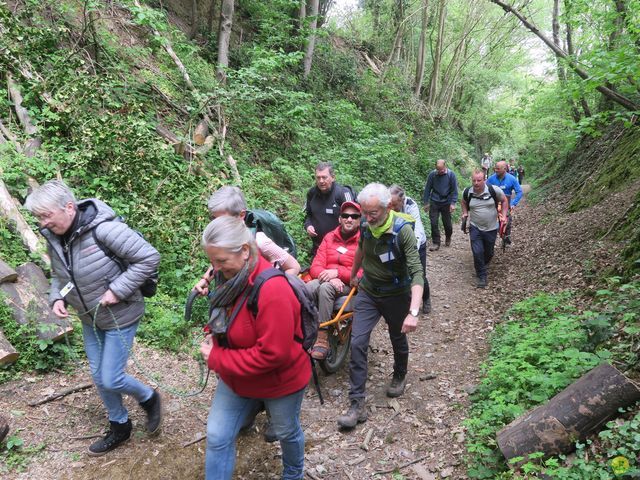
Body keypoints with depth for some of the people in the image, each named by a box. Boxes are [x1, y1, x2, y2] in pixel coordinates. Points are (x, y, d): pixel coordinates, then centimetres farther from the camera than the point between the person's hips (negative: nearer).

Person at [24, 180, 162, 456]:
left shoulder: (104, 229, -28)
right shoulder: (53, 238, -5)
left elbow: (149, 258, -26)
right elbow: (58, 275, 13)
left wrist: (117, 290, -26)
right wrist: (57, 298, -7)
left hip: (120, 317, -7)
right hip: (90, 319, 7)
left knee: (111, 379, -2)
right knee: (99, 377, 17)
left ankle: (149, 399, 30)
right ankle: (119, 427, 39)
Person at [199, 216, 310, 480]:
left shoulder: (272, 290, -35)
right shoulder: (229, 275, -9)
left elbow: (271, 354, -34)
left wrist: (217, 359, -25)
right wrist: (214, 339, -11)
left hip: (279, 380, -6)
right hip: (236, 378, 6)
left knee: (287, 432, 21)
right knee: (217, 437, 10)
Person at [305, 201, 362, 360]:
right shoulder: (329, 237, 13)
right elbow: (316, 267, 5)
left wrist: (337, 272, -20)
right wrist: (329, 277, -16)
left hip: (350, 286, -3)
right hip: (327, 280, 3)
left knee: (325, 287, -35)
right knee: (309, 287, -31)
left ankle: (322, 338, -29)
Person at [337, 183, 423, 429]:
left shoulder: (402, 230, -26)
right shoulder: (366, 225, -10)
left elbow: (416, 272, -32)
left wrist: (413, 312, -42)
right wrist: (353, 275, 25)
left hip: (396, 295, -3)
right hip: (367, 292, 4)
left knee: (398, 340, 18)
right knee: (357, 343, -7)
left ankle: (399, 377, 49)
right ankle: (357, 404, 1)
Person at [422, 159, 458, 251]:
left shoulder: (451, 175, -8)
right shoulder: (432, 174, -6)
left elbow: (454, 190, -5)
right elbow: (427, 189, 2)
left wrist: (453, 203, -13)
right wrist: (426, 202, 2)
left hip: (446, 203, -1)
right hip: (434, 202, 1)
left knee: (447, 223, 8)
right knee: (433, 223, -3)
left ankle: (448, 238, 36)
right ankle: (436, 243, 7)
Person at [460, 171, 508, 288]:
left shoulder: (493, 190, -15)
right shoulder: (468, 192, -8)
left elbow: (504, 200, 3)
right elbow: (464, 202, 15)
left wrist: (503, 216, -5)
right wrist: (465, 214, 2)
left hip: (491, 228, 0)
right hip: (475, 227, 0)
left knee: (488, 252, 16)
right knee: (477, 252, -10)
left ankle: (484, 264, 49)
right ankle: (481, 276, 6)